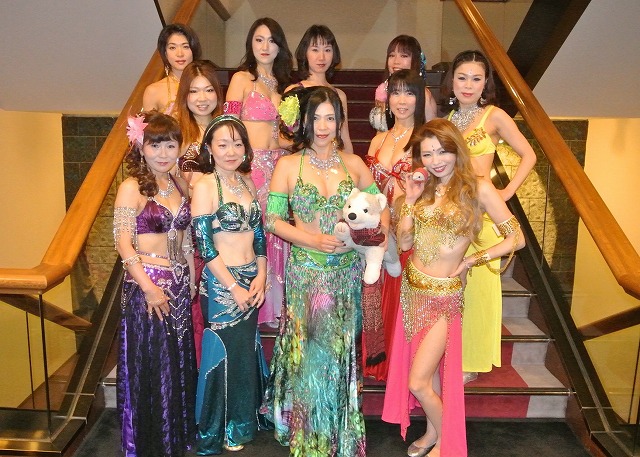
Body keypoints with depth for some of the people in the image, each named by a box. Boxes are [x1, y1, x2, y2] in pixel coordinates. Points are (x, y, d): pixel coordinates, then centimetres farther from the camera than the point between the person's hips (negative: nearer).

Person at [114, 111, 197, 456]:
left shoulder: (180, 185, 8)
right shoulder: (131, 188, -10)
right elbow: (123, 243, -15)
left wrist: (192, 279, 9)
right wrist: (148, 287, -18)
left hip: (180, 284, 6)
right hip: (147, 286, -6)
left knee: (179, 362, 16)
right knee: (150, 365, 7)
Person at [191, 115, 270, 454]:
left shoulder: (247, 183, 8)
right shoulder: (204, 186, -11)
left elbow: (259, 235, 11)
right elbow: (205, 245, -14)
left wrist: (261, 277, 0)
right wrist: (233, 287, -14)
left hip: (251, 281, 6)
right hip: (221, 284, -6)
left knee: (247, 349, 15)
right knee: (227, 353, 6)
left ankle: (243, 422, 36)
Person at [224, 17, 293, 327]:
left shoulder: (283, 83, 17)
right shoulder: (242, 78, 0)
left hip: (278, 163, 6)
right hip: (250, 164, -5)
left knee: (275, 233, 7)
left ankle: (273, 306, 21)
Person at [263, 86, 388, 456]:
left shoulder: (354, 164, 4)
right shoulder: (288, 166, -2)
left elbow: (380, 207, 9)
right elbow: (273, 219, -4)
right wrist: (314, 240, -17)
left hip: (347, 271, 2)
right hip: (306, 271, -2)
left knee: (342, 351, 13)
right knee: (312, 353, 5)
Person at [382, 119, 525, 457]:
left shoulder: (478, 188, -11)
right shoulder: (425, 187, 6)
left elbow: (516, 239, -9)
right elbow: (404, 243, 3)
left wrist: (470, 261, -8)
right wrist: (410, 202, -5)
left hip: (444, 295, -5)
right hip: (412, 287, 6)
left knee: (418, 383, -2)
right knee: (427, 369, 19)